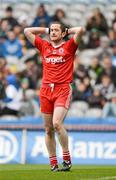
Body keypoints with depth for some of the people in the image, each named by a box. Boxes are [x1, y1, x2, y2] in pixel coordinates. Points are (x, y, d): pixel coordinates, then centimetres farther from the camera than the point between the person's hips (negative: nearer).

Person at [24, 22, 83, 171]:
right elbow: (27, 31, 22)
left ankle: (67, 158, -9)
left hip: (63, 89, -4)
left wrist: (67, 31, 8)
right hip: (46, 90, 5)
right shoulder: (44, 46, 16)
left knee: (57, 123, -21)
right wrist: (45, 30, 21)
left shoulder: (69, 46, 6)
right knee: (48, 129, 3)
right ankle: (53, 163, 9)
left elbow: (80, 30, -8)